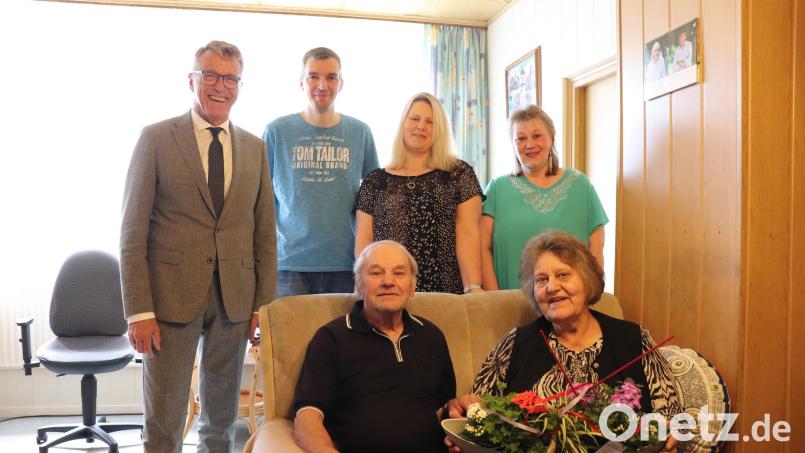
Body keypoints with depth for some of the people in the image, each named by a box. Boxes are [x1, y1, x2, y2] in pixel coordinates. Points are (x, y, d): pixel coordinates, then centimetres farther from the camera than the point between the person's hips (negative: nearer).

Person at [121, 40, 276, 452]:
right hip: (172, 295, -3)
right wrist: (139, 311, -11)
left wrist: (264, 304, 4)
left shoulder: (255, 148, 9)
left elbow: (264, 232, 10)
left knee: (222, 417, 16)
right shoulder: (156, 138, -1)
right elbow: (133, 231, -5)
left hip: (235, 298, 3)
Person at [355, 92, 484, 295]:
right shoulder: (374, 181, 10)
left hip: (447, 291, -1)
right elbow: (364, 242, 6)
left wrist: (473, 288, -11)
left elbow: (468, 235, -2)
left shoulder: (460, 174, 5)